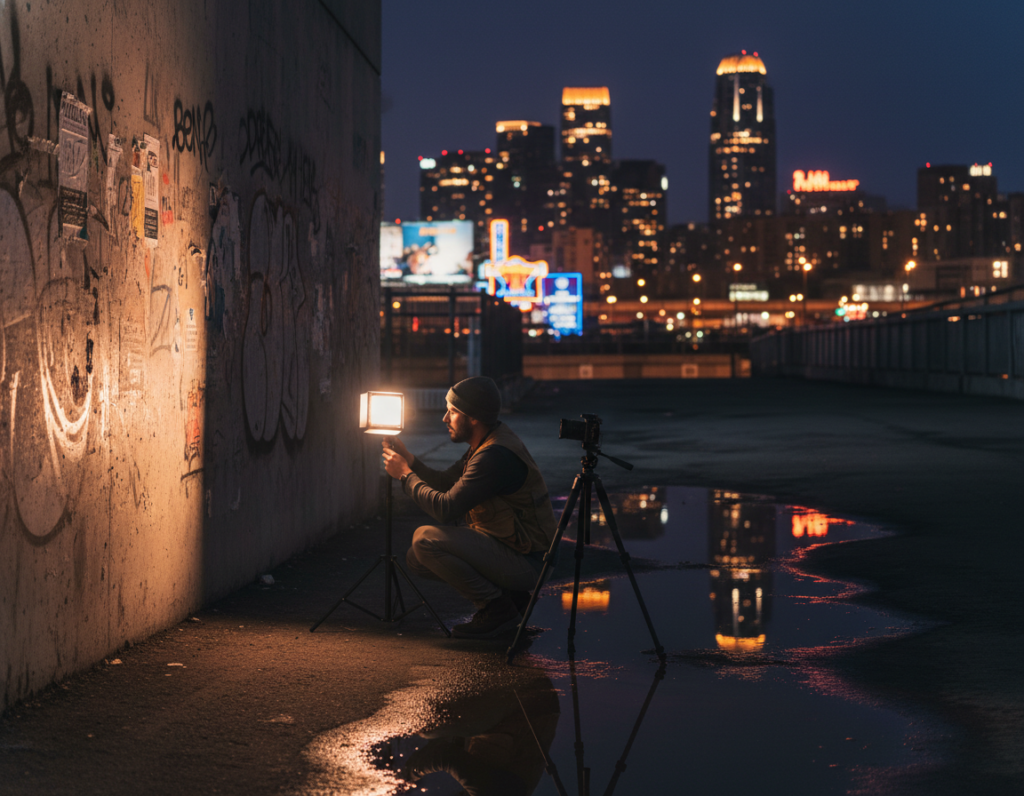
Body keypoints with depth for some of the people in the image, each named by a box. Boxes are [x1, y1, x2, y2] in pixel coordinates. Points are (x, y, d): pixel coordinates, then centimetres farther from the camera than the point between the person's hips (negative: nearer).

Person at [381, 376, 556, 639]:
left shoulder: (496, 455, -25)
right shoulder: (485, 444, 7)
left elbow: (446, 508, -26)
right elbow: (445, 482, 16)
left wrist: (406, 475, -12)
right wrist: (409, 460, 1)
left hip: (525, 563, -10)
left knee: (426, 539, -21)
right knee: (417, 559, 10)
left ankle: (497, 608, -9)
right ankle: (507, 595, 12)